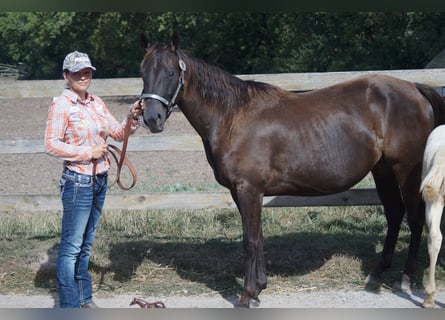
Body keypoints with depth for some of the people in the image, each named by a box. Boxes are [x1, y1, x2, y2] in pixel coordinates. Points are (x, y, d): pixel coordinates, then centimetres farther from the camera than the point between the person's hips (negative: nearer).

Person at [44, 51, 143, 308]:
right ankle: (69, 306, 2)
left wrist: (133, 118, -6)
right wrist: (89, 152, -18)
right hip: (78, 181, -7)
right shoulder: (61, 105, -12)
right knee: (72, 246, -3)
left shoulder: (96, 103, 9)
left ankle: (84, 298, 27)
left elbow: (118, 132, 13)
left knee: (86, 244, 17)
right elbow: (52, 144, -16)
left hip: (100, 180, 8)